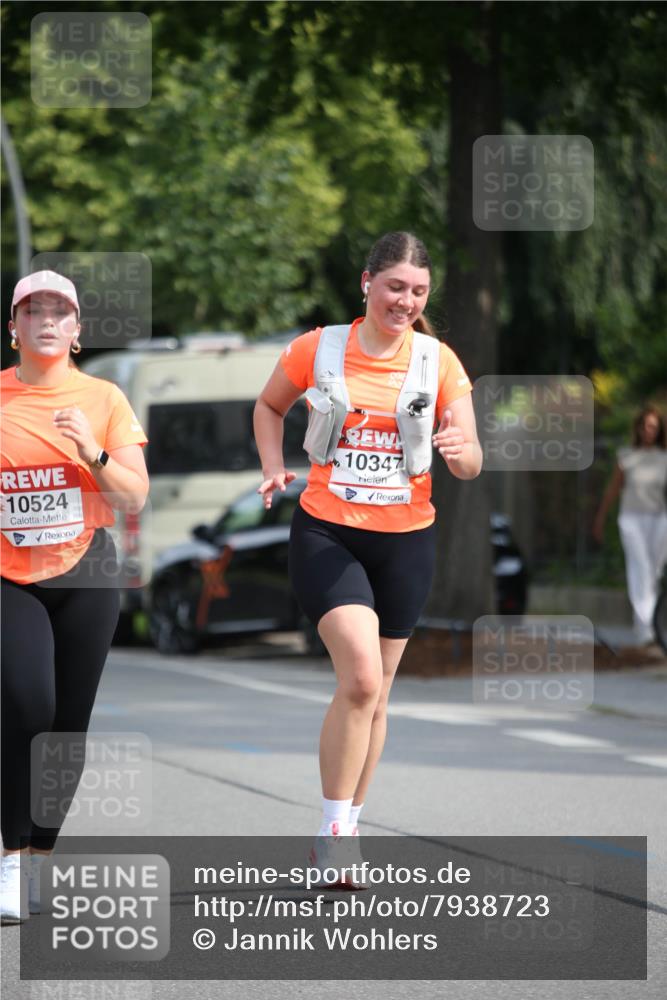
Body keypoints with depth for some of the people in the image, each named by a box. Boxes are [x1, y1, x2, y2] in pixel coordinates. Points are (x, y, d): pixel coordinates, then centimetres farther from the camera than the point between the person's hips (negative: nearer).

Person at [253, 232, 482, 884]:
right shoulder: (318, 349, -4)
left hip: (406, 540, 3)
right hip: (326, 534, -3)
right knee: (361, 677, -20)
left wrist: (461, 451, -24)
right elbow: (269, 406, 15)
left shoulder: (439, 361, -1)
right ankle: (333, 833, -10)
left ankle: (342, 835, 26)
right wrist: (273, 468, -2)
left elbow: (469, 465, -1)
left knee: (374, 693, 11)